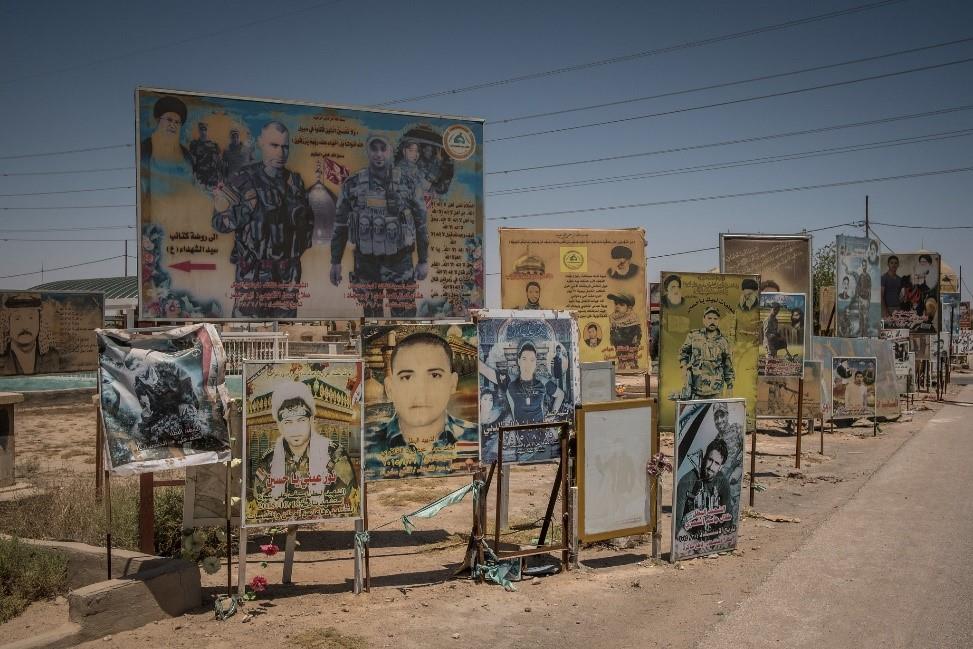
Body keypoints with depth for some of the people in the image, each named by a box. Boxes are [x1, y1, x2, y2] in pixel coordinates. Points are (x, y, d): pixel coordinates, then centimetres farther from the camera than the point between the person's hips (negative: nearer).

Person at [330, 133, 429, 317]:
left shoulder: (408, 183, -3)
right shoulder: (352, 184, -1)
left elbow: (421, 222, 3)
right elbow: (341, 224, 6)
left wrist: (424, 261, 1)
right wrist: (335, 262, 5)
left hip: (399, 263, -1)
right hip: (366, 263, 2)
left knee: (404, 315, -2)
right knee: (371, 314, 11)